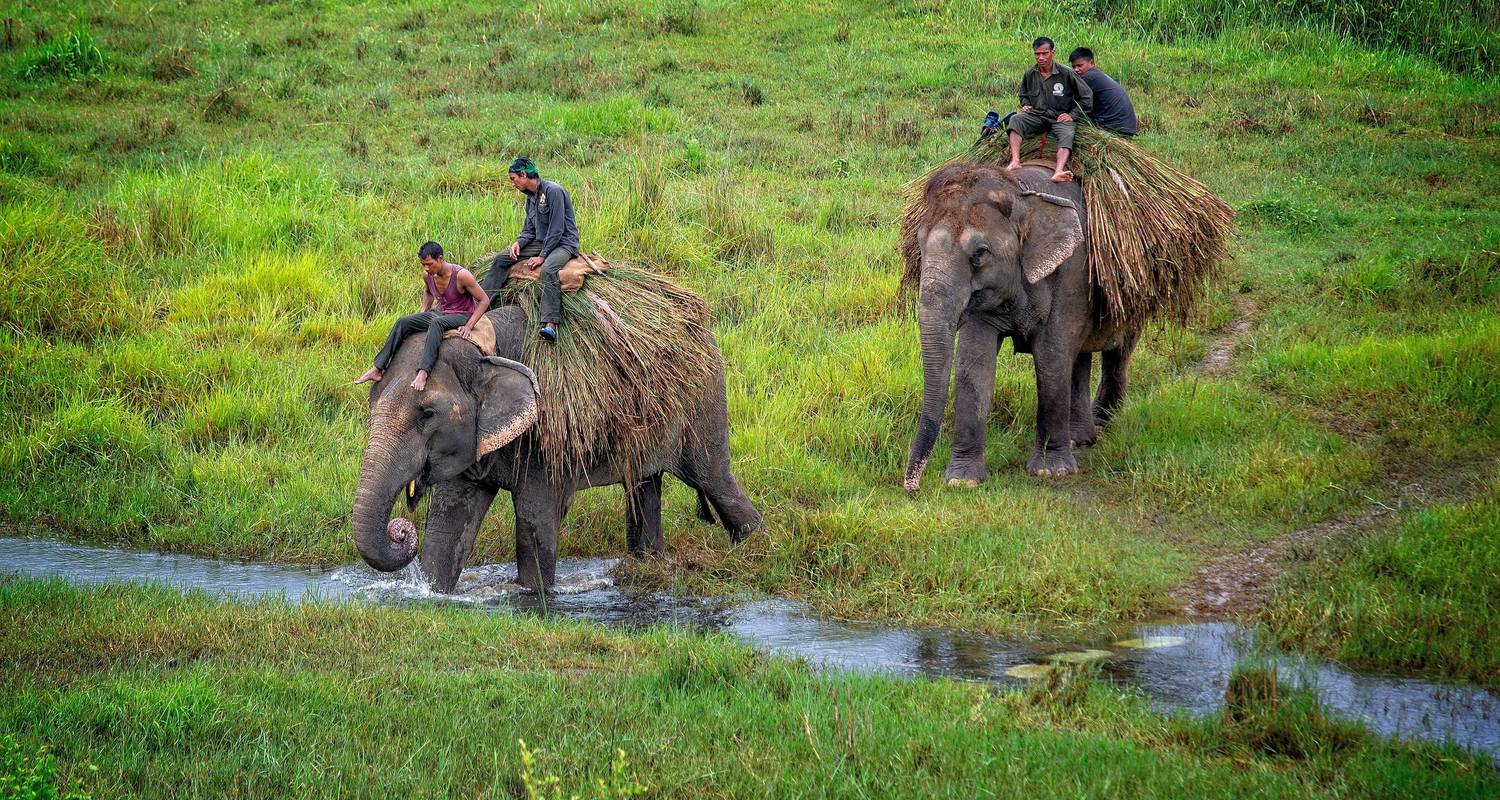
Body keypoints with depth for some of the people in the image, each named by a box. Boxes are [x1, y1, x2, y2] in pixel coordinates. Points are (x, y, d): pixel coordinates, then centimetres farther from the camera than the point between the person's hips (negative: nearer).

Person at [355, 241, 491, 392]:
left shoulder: (460, 275, -23)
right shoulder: (428, 275, -2)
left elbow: (484, 300, -16)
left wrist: (469, 326, -23)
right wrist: (422, 314, 9)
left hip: (462, 316, -7)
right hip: (441, 313, 7)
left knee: (436, 323, -39)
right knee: (403, 323, -13)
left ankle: (423, 372, -50)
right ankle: (378, 369, -17)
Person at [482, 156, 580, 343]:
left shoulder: (553, 191, -16)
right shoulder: (531, 197, 12)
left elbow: (556, 229, -20)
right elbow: (529, 229, 17)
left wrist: (542, 256, -21)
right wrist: (519, 242, -5)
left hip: (564, 243, -9)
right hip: (541, 242, 9)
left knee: (548, 270, -38)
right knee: (501, 259, 1)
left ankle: (550, 325, -51)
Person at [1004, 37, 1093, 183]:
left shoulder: (1066, 74, -5)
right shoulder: (1030, 75, 7)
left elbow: (1086, 95, 2)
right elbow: (1023, 94, 29)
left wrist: (1072, 114, -3)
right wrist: (1025, 104, 6)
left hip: (1060, 117, -3)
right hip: (1037, 115, 3)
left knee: (1067, 134, -35)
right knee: (1015, 119, -25)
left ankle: (1059, 171, -59)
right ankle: (1015, 161, -39)